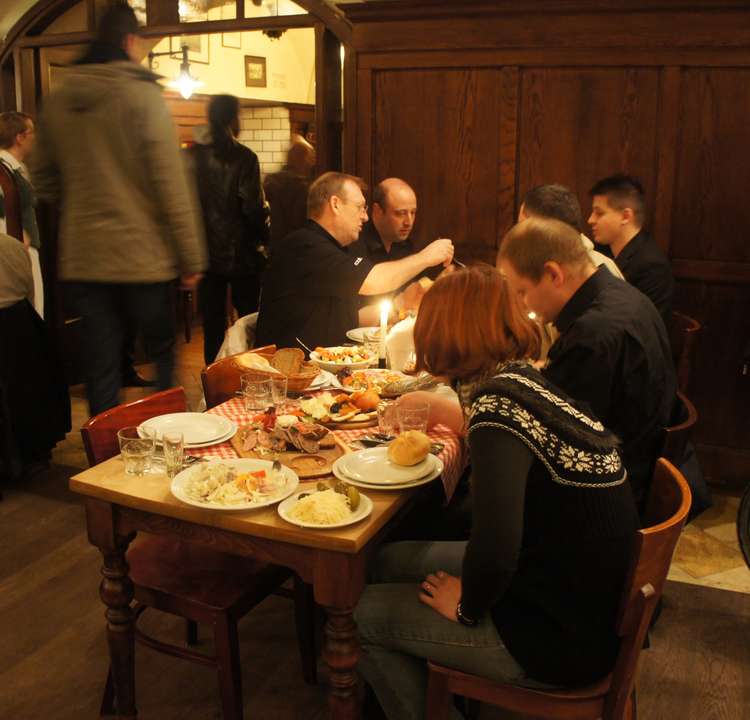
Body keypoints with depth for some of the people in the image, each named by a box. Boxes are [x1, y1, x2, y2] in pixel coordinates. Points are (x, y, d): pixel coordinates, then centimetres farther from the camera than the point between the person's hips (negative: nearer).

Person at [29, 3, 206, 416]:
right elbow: (171, 184, -12)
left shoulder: (56, 102, 6)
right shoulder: (143, 95, -8)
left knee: (100, 368, 9)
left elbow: (43, 181, 14)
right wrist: (191, 258, -8)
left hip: (81, 259, 4)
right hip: (142, 257, -4)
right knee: (163, 356, 12)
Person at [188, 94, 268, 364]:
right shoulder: (244, 157, -11)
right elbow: (253, 207, -15)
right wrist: (265, 239, 1)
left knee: (212, 324, 10)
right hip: (241, 251, -3)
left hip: (206, 253, 4)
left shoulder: (192, 156, 1)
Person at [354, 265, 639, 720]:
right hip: (577, 598, 8)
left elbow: (494, 551, -32)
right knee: (394, 560, 15)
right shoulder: (525, 381, 1)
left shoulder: (500, 404, -25)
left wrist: (465, 608, -12)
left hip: (561, 640, -8)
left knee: (364, 613, 1)